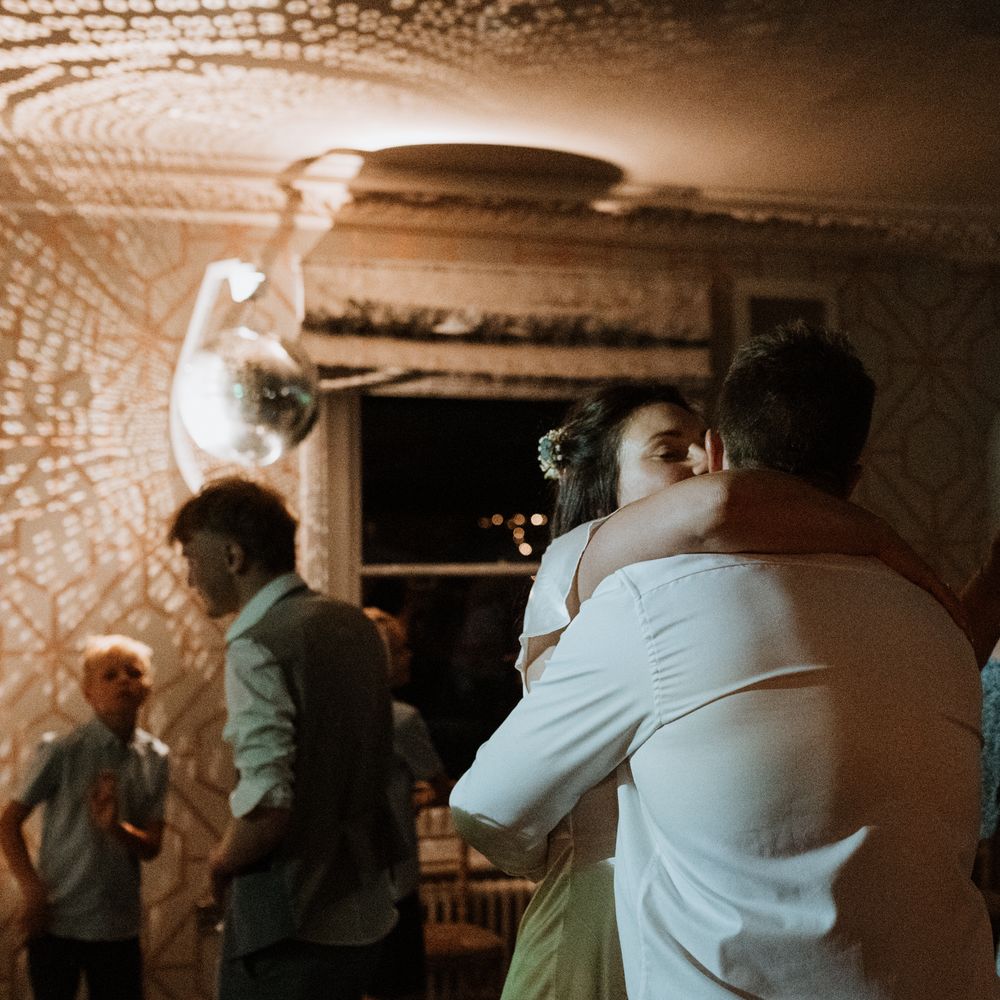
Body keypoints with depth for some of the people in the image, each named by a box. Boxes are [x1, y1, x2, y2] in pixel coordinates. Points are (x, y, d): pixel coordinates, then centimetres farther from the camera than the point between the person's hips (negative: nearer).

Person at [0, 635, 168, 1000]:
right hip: (57, 920, -3)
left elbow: (152, 846, 1)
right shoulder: (63, 751, -9)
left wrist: (116, 827, -19)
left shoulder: (154, 758, 1)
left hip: (119, 924, 3)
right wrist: (31, 888, -12)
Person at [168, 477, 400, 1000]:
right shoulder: (354, 624, 8)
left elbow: (267, 807, -25)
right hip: (362, 913, 9)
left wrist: (221, 864, -8)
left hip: (289, 926, -8)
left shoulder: (256, 647, -18)